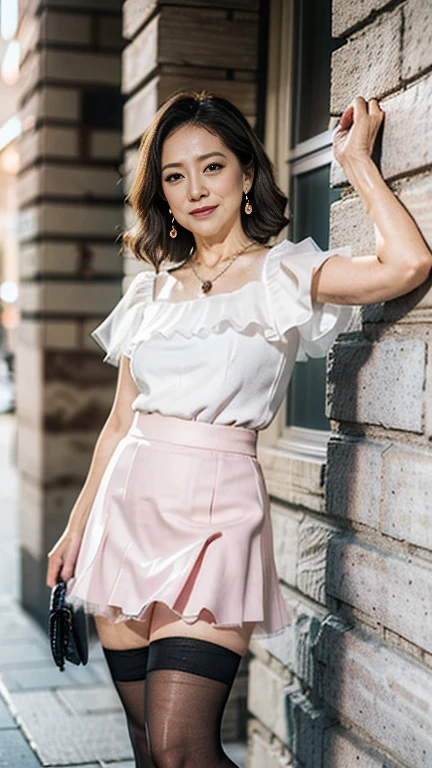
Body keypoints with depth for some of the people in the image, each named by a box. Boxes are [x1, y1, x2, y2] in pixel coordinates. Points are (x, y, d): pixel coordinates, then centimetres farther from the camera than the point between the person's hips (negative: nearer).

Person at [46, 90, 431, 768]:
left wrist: (356, 158, -5)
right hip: (129, 504, 5)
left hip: (216, 509, -5)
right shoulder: (153, 289, 14)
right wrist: (77, 526, 15)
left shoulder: (286, 275, 0)